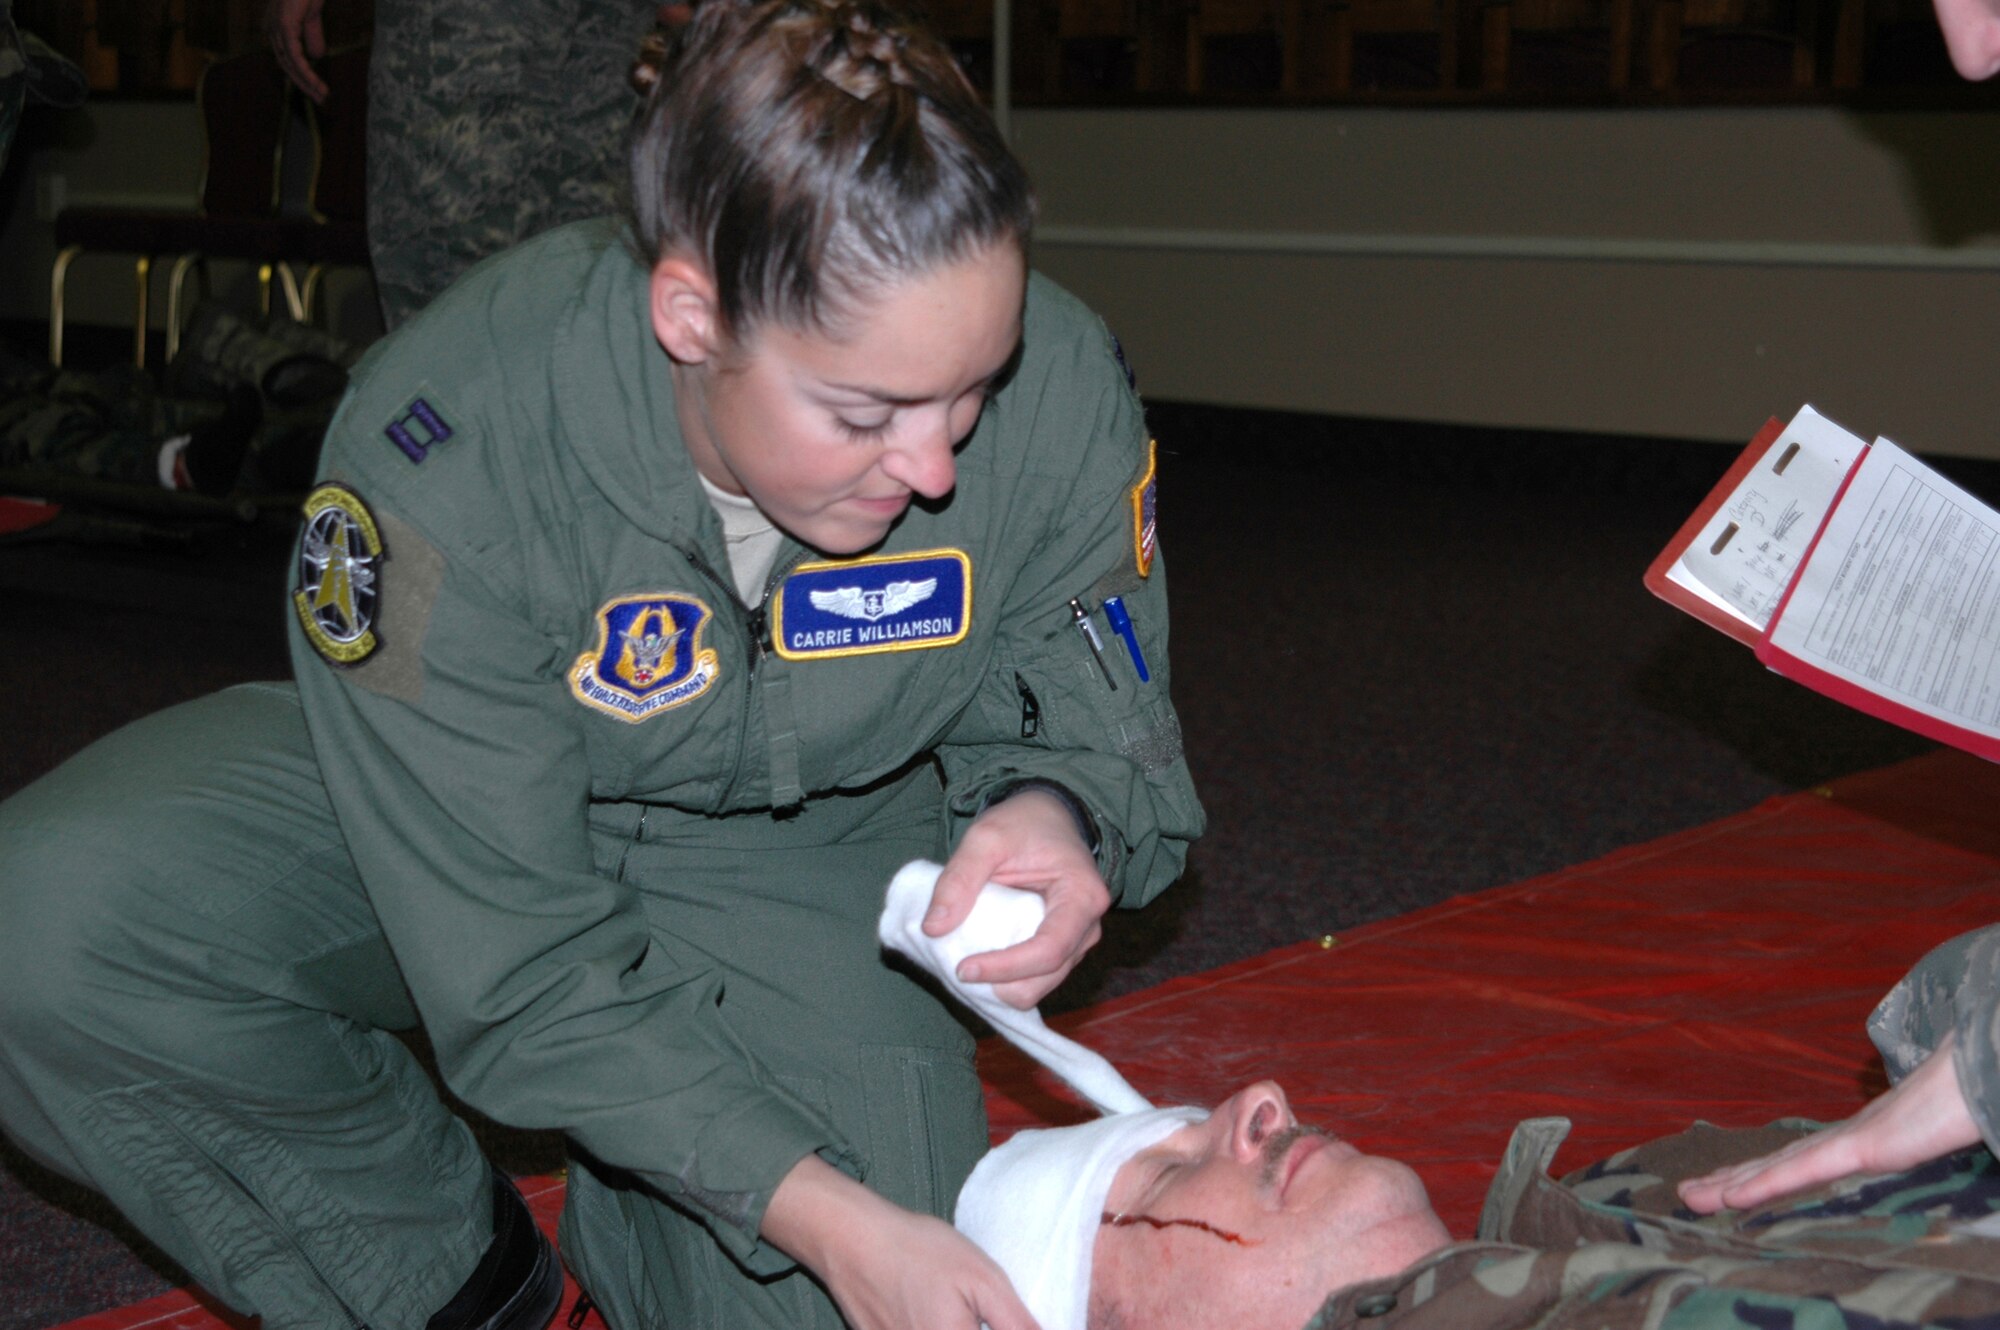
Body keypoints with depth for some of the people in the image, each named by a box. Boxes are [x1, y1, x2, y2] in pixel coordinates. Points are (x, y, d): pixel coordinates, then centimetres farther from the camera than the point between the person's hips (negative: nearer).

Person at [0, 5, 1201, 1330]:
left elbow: (1098, 719, -6)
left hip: (808, 854, 1)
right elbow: (523, 974, -30)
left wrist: (1054, 812, -33)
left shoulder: (1062, 392, -26)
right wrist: (823, 1214, -38)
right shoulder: (443, 444, -35)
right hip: (487, 821, -1)